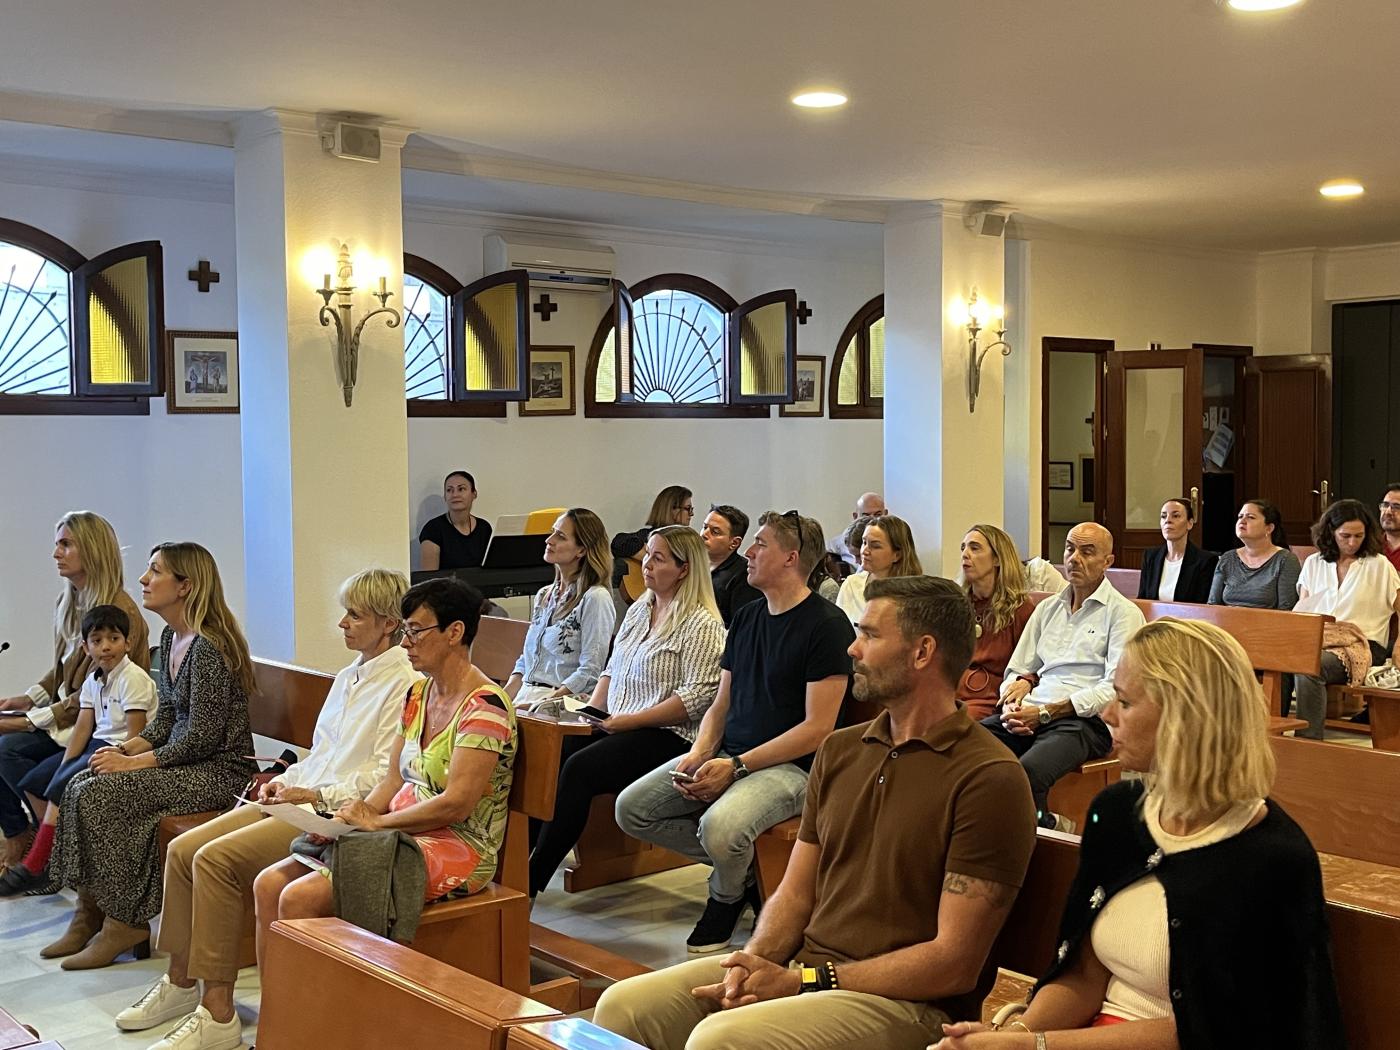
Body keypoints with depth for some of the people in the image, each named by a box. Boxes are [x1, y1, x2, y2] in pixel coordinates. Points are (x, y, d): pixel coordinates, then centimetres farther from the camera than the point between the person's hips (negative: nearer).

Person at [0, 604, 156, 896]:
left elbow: (135, 733, -18)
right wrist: (64, 766, -5)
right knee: (33, 784, 7)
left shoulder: (133, 678, -15)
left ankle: (34, 867, -14)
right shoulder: (92, 681, 11)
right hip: (97, 743, 10)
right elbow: (83, 728, 5)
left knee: (61, 788, -23)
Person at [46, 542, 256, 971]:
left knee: (102, 795, -20)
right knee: (82, 786, -5)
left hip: (220, 770, -9)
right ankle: (89, 916, 3)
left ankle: (125, 924, -6)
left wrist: (133, 763, -16)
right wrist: (124, 750, 1)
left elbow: (202, 737, -21)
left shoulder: (208, 647, -19)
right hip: (183, 759, 9)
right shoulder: (171, 638, 11)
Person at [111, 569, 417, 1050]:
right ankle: (181, 983, 10)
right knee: (183, 849, -3)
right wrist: (286, 779, 8)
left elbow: (386, 776, -17)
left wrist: (317, 795, -17)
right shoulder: (349, 676, 19)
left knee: (217, 859, -23)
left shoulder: (404, 685, -12)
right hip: (300, 798, 10)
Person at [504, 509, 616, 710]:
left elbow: (590, 671, -12)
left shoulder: (595, 598, -6)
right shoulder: (543, 596, 18)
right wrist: (501, 699, 5)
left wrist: (543, 704, -19)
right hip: (524, 697, 7)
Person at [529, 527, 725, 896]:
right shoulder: (638, 610, 18)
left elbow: (697, 698, -17)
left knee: (580, 769, -28)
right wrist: (591, 710, 6)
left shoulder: (702, 626, -8)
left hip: (667, 736, -8)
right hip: (616, 727, 8)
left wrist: (628, 720, -17)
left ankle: (531, 881, -22)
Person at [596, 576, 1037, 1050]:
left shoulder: (988, 779, -13)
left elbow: (955, 964, -15)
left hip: (906, 1000, -7)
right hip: (804, 965, 7)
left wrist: (803, 983, -16)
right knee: (623, 1007, -8)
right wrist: (756, 960, -8)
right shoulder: (839, 750, 12)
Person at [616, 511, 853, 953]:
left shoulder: (827, 624, -11)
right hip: (729, 754, 8)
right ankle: (741, 867, 8)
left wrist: (736, 767, -18)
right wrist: (699, 753, -4)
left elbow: (818, 727, -15)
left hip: (791, 766, -8)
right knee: (631, 809, -6)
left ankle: (727, 896, 2)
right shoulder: (746, 617, 14)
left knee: (719, 826, -34)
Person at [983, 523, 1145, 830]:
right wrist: (1011, 705, -1)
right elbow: (1016, 671, 24)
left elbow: (1115, 687, -7)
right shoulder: (1047, 608, 24)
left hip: (1086, 720, -6)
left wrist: (1045, 712, -14)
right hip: (1029, 714, 6)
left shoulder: (1123, 613, 4)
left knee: (1026, 773, -37)